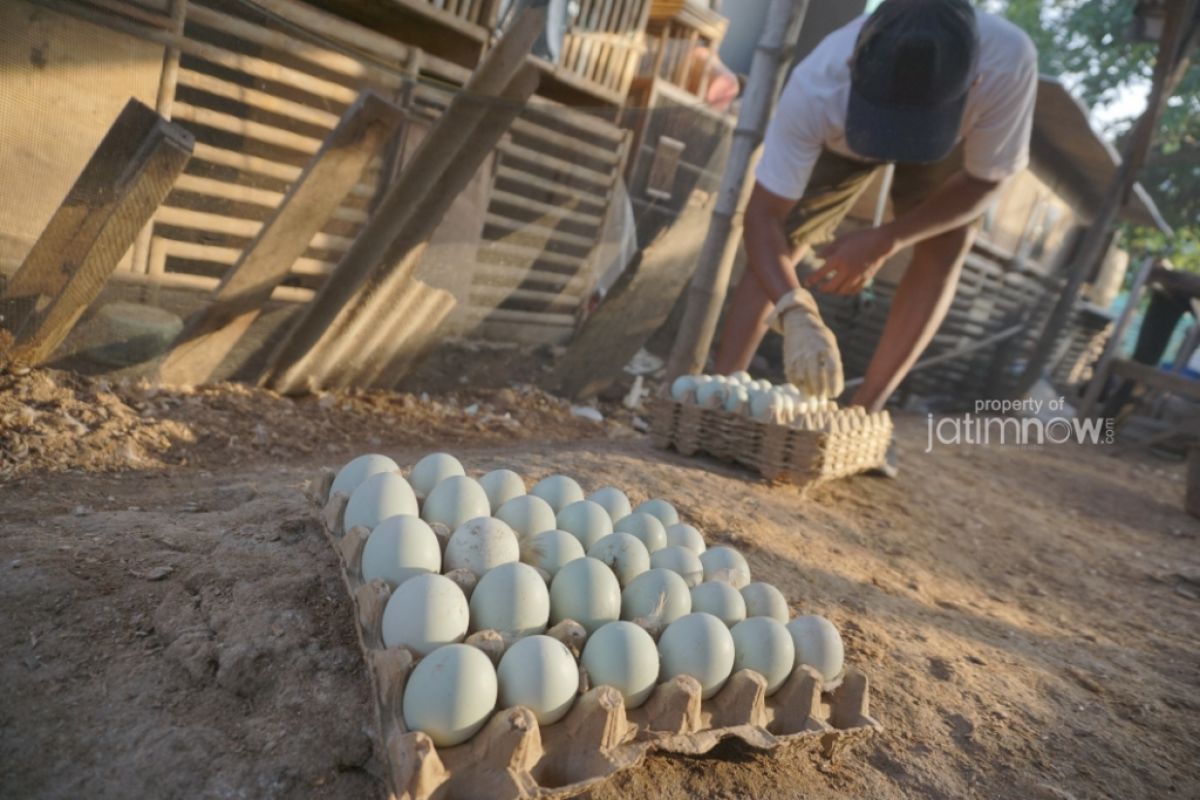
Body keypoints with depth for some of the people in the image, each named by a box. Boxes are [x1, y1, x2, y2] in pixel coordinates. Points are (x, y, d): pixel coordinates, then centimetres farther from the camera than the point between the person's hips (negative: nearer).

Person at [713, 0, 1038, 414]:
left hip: (952, 135, 1)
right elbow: (763, 216, -40)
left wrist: (884, 241, -38)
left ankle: (865, 410, -12)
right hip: (839, 134, 0)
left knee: (945, 249, -19)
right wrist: (795, 312, -56)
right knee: (775, 250, -12)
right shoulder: (817, 88, -44)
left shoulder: (1006, 63, -42)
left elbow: (984, 179, -26)